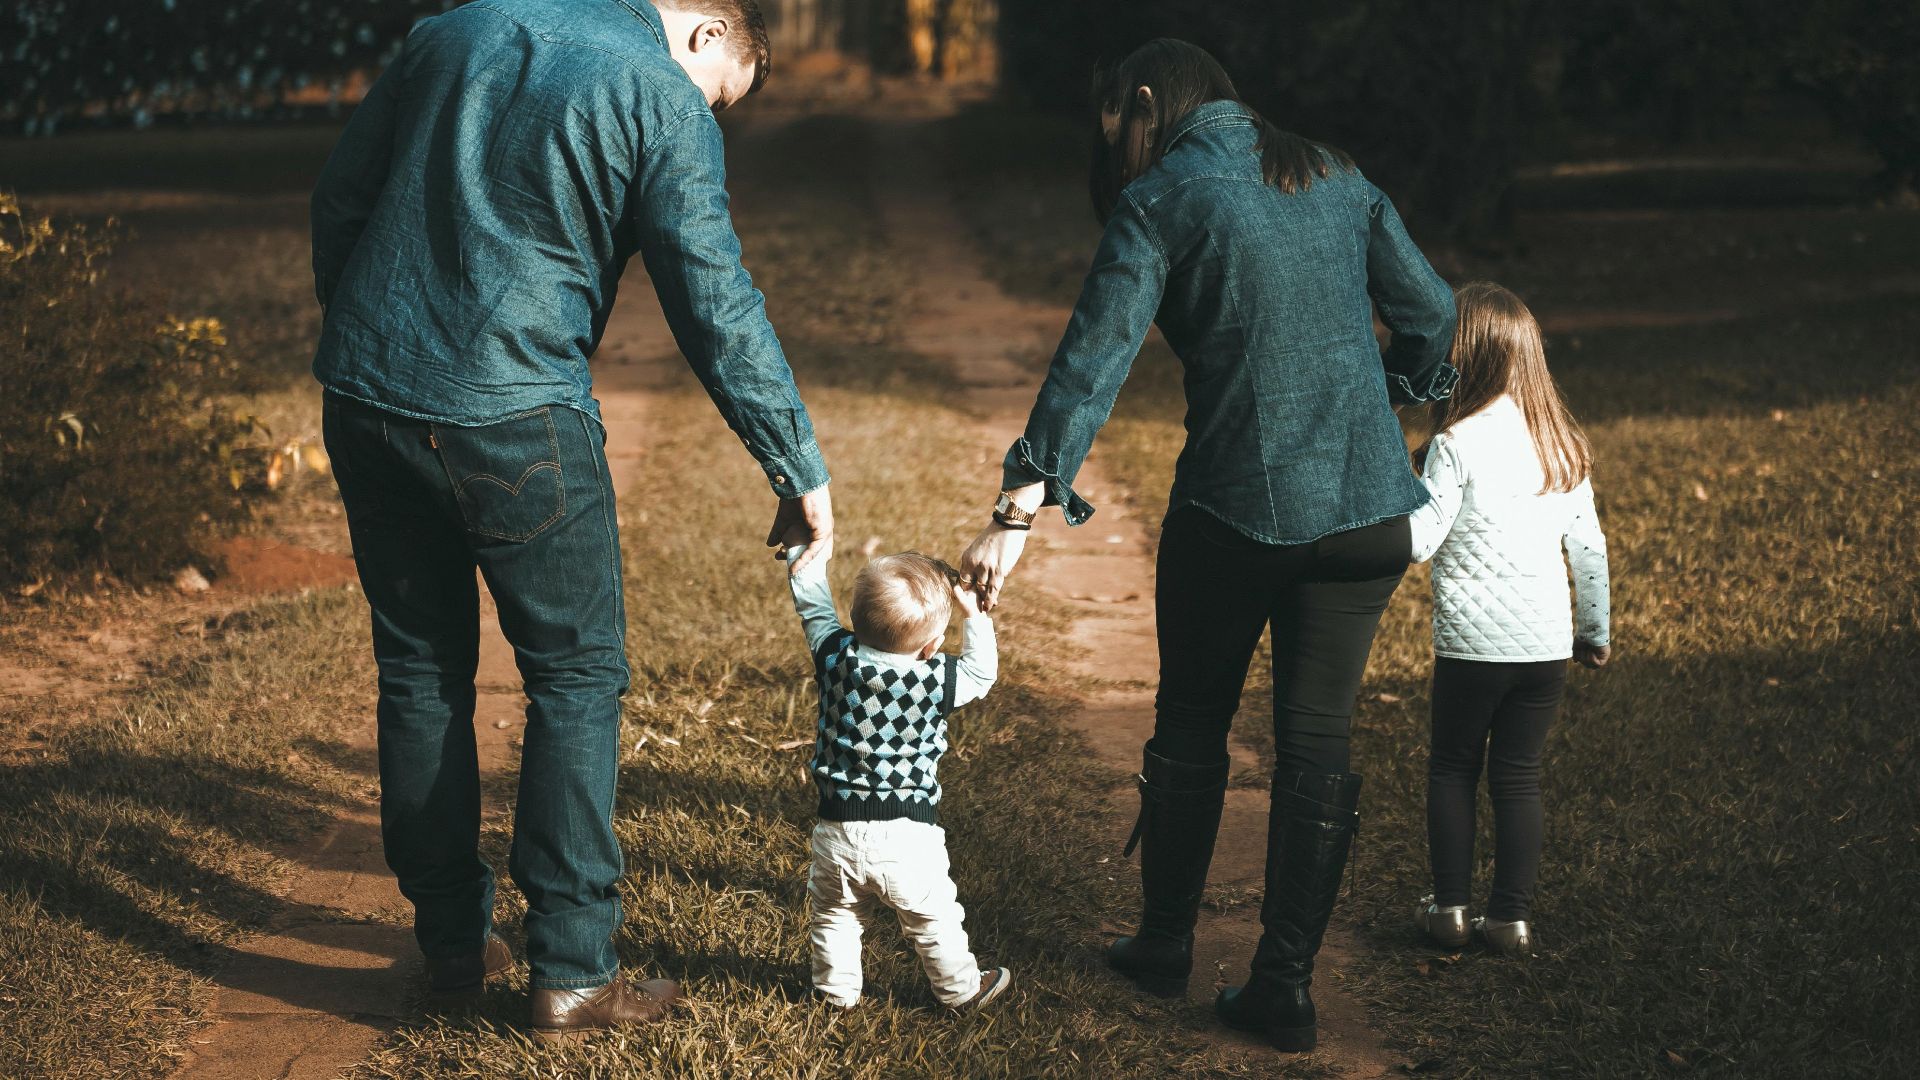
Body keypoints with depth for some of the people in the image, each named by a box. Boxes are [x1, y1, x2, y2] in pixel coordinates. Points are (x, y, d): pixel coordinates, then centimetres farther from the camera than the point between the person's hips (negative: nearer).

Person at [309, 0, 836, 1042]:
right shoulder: (663, 97, -4)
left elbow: (338, 196, 16)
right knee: (576, 674, 6)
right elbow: (716, 308, -7)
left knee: (419, 672, 16)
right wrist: (801, 471, 0)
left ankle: (451, 937, 26)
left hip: (364, 399, 6)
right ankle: (570, 972, 6)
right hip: (513, 415, -6)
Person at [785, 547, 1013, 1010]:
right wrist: (974, 614, 7)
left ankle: (835, 989, 36)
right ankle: (961, 988, 33)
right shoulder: (936, 680, -16)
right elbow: (982, 672, 4)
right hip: (907, 835, -2)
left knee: (834, 916, 23)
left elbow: (812, 604, 6)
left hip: (837, 831, 2)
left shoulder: (836, 657, -11)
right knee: (934, 919, 17)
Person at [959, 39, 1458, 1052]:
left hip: (1235, 506, -4)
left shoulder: (1160, 202, -5)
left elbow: (1091, 361, -15)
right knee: (1316, 741, 9)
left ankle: (1165, 944, 30)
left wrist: (1019, 510, -19)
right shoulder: (1337, 180, 9)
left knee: (1192, 729, 16)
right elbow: (1430, 311, 14)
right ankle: (1284, 985, 12)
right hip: (1368, 506, 4)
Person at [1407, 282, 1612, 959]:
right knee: (1518, 778, 11)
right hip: (1548, 644, 4)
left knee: (1452, 769, 12)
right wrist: (1596, 630, 21)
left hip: (1473, 643, -4)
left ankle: (1450, 909, 14)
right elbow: (1589, 547, 11)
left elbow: (1417, 541, -16)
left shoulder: (1458, 442, -12)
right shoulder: (1562, 443, 6)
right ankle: (1513, 917, 12)